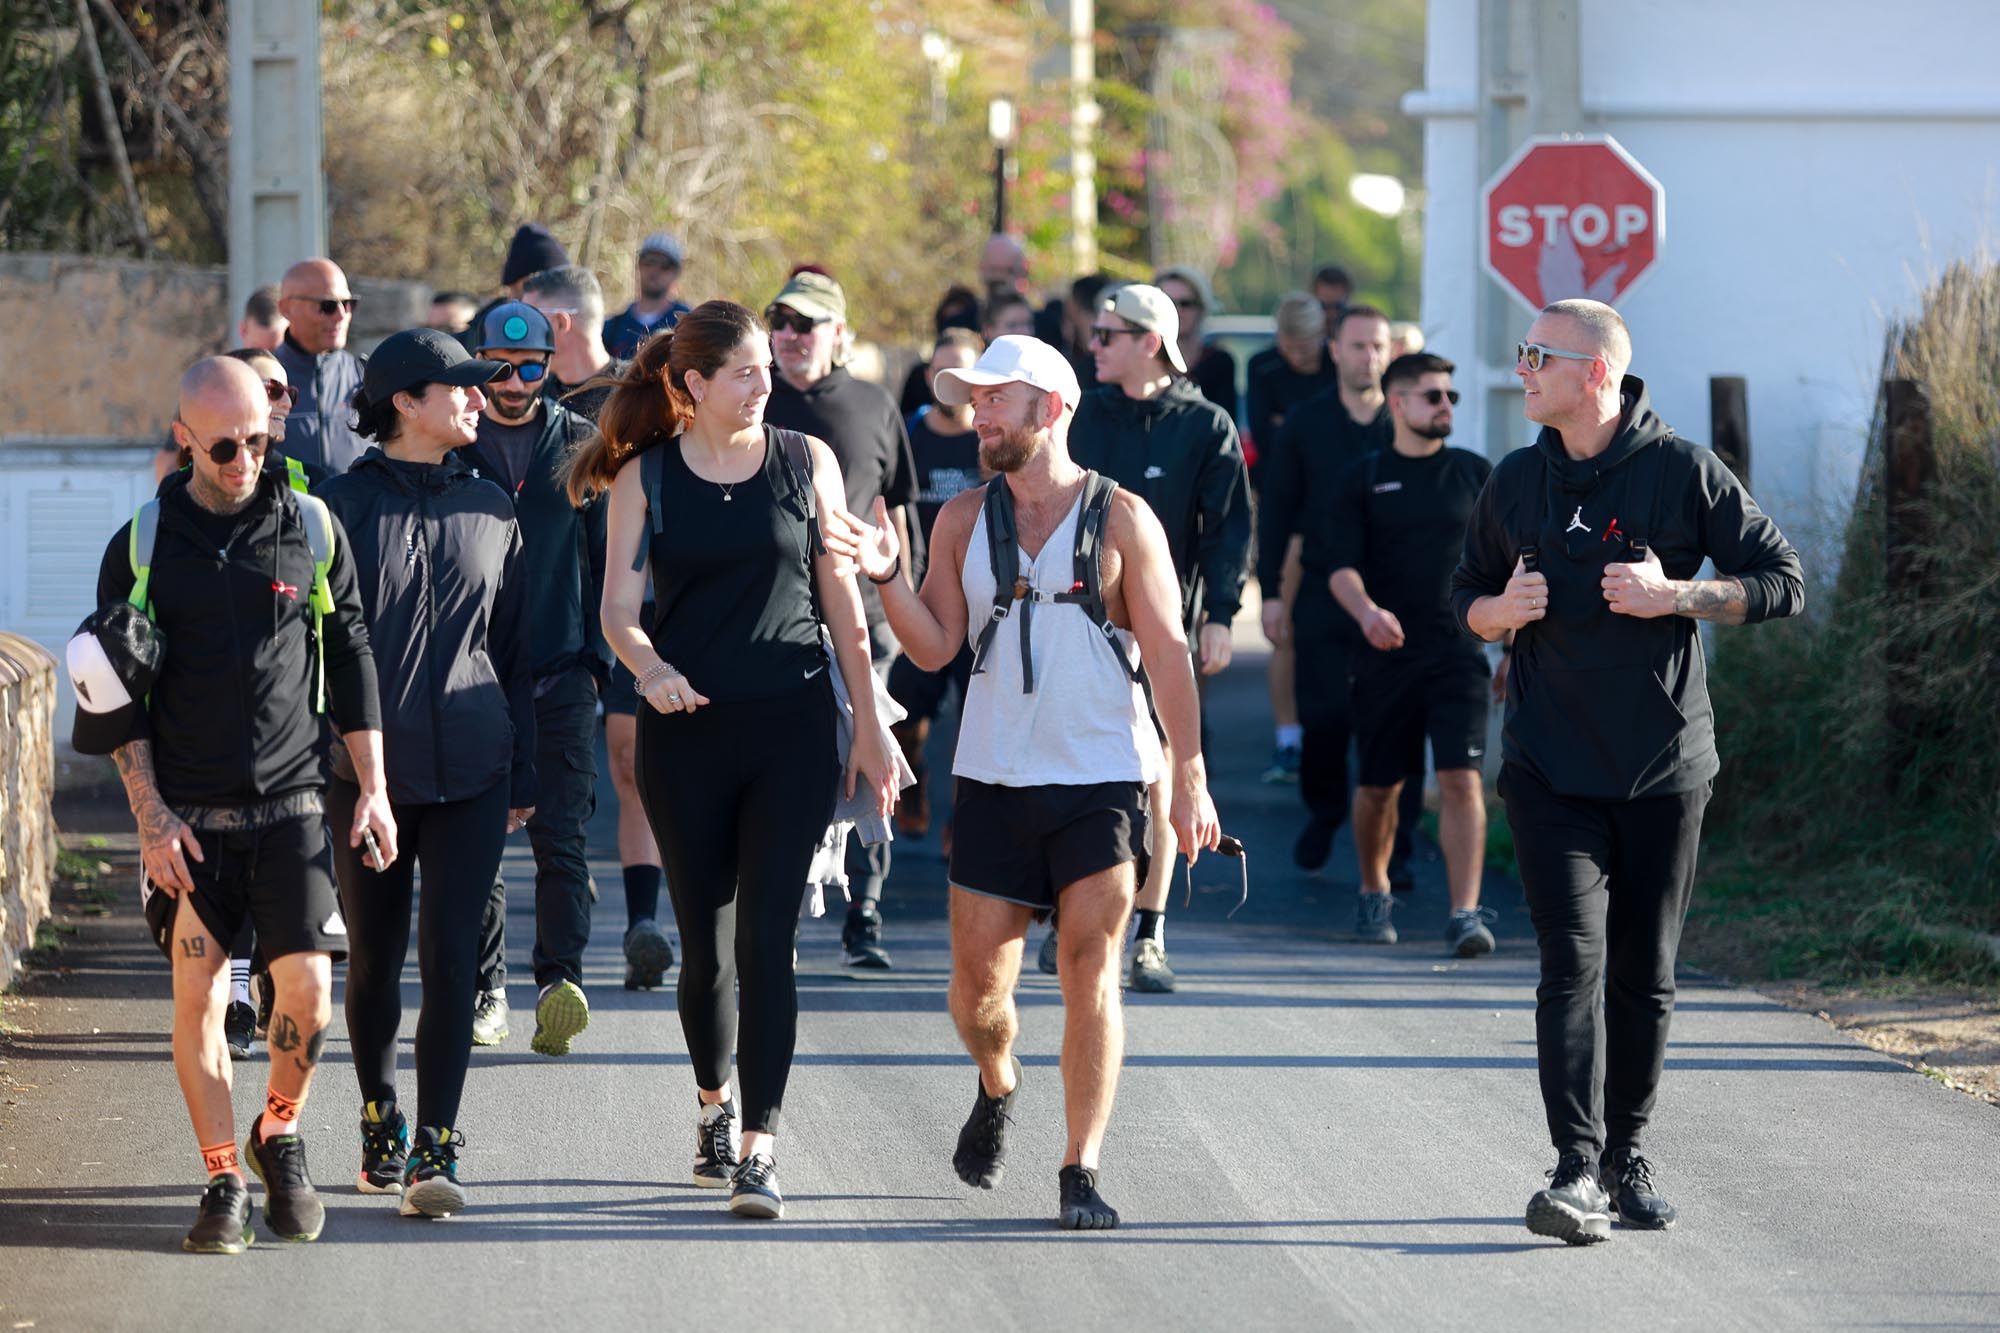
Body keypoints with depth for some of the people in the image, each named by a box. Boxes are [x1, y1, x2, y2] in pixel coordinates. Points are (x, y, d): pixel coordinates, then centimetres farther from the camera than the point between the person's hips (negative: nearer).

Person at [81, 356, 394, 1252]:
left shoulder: (313, 531, 4)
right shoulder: (142, 548, 1)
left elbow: (352, 663, 10)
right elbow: (116, 700, 3)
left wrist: (373, 788, 6)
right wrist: (150, 816, -4)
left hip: (292, 803, 1)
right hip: (189, 813, -1)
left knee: (308, 986, -8)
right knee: (198, 994, -4)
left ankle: (281, 1134, 18)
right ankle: (223, 1179, 8)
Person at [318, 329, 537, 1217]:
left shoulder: (490, 509, 9)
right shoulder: (342, 505, -2)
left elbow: (515, 646, 14)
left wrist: (523, 774, 13)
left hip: (470, 768, 1)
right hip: (366, 768, -1)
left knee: (451, 954, -8)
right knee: (373, 958, 9)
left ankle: (436, 1149, -9)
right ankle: (380, 1125, 27)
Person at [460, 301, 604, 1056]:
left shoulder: (580, 444, 8)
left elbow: (608, 554, 12)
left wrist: (607, 655, 7)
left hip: (561, 673, 0)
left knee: (560, 837, -9)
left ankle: (561, 984, -17)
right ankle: (485, 994, 13)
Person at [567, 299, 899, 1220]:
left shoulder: (806, 463, 5)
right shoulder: (644, 478, 3)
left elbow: (842, 601, 8)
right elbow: (618, 608, -1)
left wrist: (870, 727, 7)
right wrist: (649, 667, -23)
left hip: (792, 728, -1)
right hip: (686, 730, 1)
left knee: (765, 937, -10)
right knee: (705, 942, 7)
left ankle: (759, 1149, -11)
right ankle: (714, 1101, 33)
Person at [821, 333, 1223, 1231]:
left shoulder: (1121, 519, -1)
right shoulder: (963, 520, 9)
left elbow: (1166, 652, -2)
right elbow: (936, 647, 4)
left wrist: (1189, 775, -7)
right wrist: (888, 576, -13)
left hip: (1102, 778, -3)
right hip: (993, 779, 3)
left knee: (1090, 972, -9)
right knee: (977, 986, 3)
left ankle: (1081, 1173, -4)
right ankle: (998, 1090, 35)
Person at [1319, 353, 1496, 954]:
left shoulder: (1475, 474, 9)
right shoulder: (1362, 480, 4)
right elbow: (1340, 565, -3)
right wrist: (1366, 611, -23)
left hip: (1458, 651, 0)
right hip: (1386, 656, 0)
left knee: (1462, 780, -13)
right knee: (1378, 786, 10)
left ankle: (1465, 913, -16)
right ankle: (1373, 893, 33)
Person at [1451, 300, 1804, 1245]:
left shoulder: (1684, 472, -3)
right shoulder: (1515, 482, 7)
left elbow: (1781, 583, -2)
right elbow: (1467, 598, 19)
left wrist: (1674, 596, -16)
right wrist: (1503, 610, -5)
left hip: (1665, 766, -1)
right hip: (1550, 767, 1)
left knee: (1645, 973, 7)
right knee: (1574, 959, -12)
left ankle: (1628, 1156, 23)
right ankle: (1578, 1171, -19)